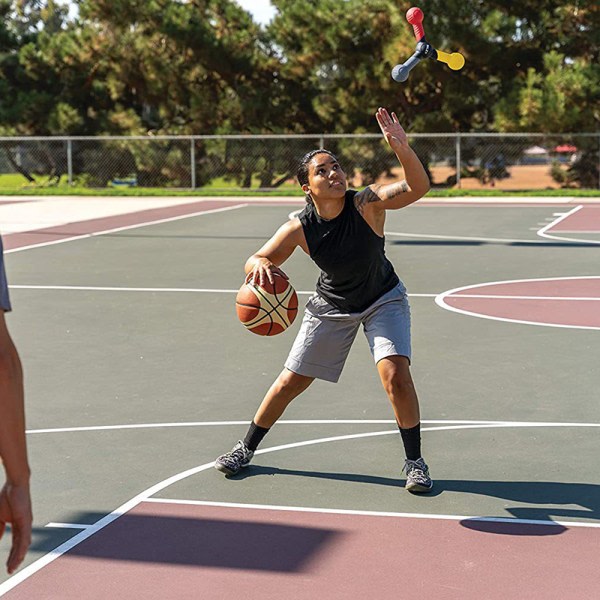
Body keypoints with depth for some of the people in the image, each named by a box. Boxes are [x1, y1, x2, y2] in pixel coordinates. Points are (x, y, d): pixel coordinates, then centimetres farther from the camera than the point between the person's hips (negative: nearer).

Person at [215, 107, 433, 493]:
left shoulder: (367, 204, -29)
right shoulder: (300, 229, -23)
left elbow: (418, 188, -43)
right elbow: (256, 261, -17)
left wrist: (403, 150, -61)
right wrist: (260, 265, -42)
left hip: (383, 299, -2)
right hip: (332, 305, 2)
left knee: (396, 377, -21)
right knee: (290, 382, 7)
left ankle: (415, 461, -1)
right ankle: (246, 449, 29)